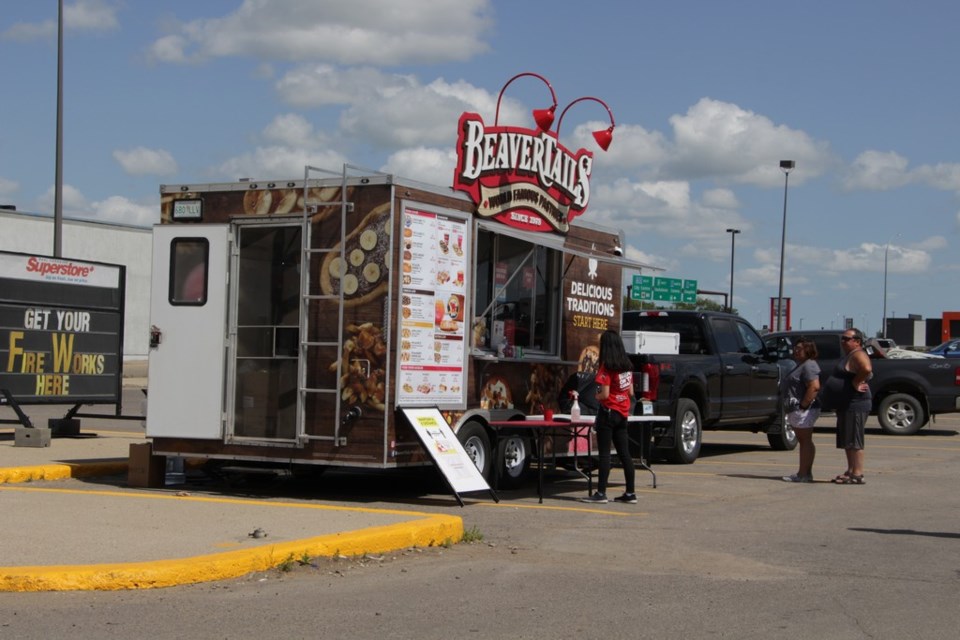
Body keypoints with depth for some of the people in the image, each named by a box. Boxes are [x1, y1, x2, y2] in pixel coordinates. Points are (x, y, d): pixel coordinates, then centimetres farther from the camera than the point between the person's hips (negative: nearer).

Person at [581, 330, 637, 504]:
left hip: (608, 413, -7)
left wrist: (596, 396, 3)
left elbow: (604, 394, -17)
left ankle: (601, 493, -5)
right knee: (624, 453, 9)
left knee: (604, 453, -4)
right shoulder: (627, 366, 7)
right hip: (623, 414, 7)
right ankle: (630, 493, 11)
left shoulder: (606, 367, -13)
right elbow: (631, 392, 12)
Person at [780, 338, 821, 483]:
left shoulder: (809, 366, -15)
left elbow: (815, 387, -26)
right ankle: (806, 473, 17)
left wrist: (803, 405, -24)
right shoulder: (801, 365, 20)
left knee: (805, 440, -8)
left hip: (804, 410, -11)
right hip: (796, 410, 11)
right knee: (804, 441, 13)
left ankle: (803, 474, -8)